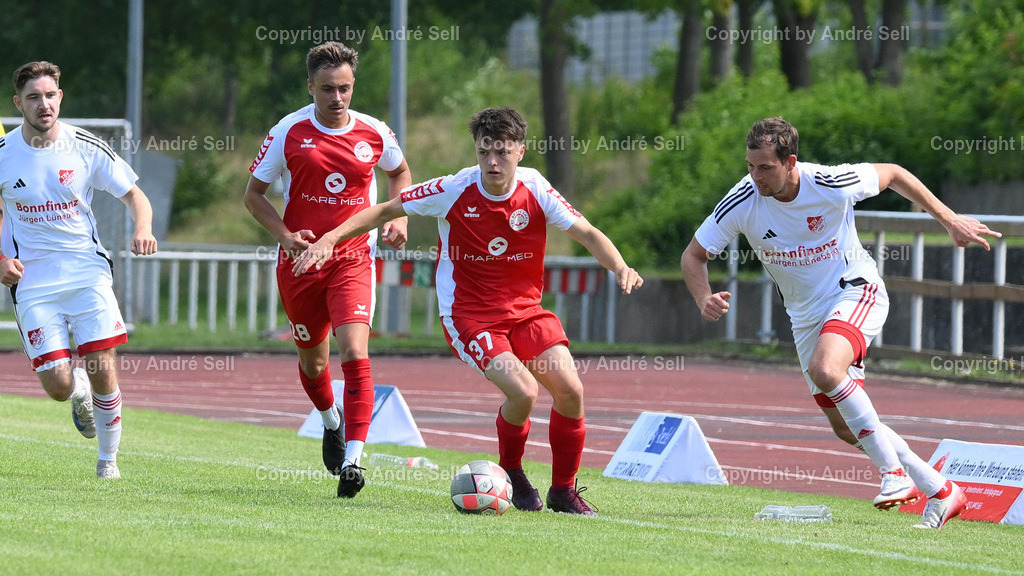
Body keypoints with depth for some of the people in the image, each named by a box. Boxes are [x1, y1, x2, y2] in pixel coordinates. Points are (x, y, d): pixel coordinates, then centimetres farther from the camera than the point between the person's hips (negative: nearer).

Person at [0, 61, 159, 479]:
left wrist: (143, 229, -15)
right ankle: (80, 392, 30)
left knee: (103, 372, -11)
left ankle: (108, 459, 12)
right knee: (58, 386, -9)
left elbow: (134, 195, 6)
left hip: (87, 271, 0)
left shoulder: (86, 147, -2)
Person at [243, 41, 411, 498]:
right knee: (313, 361, 14)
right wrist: (284, 235, -13)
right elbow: (254, 193, 2)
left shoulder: (375, 134, -2)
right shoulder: (288, 133, -6)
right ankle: (331, 421, 48)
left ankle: (352, 460, -22)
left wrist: (398, 219, 4)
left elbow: (400, 173, 21)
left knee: (354, 352, -20)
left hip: (353, 259, -1)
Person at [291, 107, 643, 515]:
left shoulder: (535, 191, -7)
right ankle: (510, 473, 5)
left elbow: (587, 233, -5)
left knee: (570, 390, -15)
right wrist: (330, 238, -12)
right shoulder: (454, 191, -13)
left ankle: (563, 490, 6)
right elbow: (386, 211, -3)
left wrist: (619, 267, -24)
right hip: (468, 313, -3)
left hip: (525, 309, 3)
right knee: (524, 391, -25)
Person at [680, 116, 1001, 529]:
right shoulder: (741, 204, -17)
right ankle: (940, 492, 17)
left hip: (855, 290, -5)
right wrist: (704, 300, -26)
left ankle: (894, 470, -22)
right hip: (805, 314, 5)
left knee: (824, 369, -34)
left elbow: (892, 174, -3)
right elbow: (693, 256, -6)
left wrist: (949, 219, -2)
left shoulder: (832, 185, -23)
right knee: (845, 427, 4)